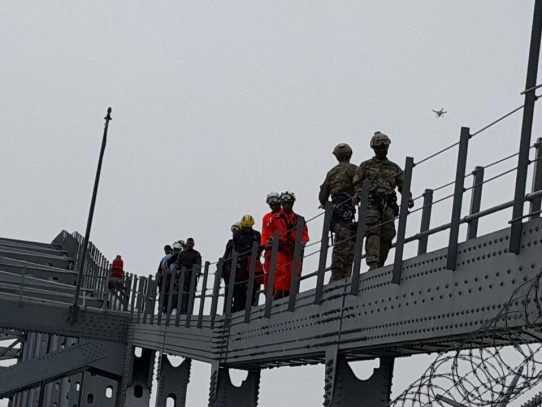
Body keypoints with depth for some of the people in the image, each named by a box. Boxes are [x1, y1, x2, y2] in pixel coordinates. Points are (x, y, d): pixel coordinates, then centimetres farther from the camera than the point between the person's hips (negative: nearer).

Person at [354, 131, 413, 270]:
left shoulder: (394, 168, 23)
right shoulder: (365, 166, 16)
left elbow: (403, 185, 19)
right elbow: (357, 184, 10)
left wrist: (409, 198, 1)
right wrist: (360, 195, -11)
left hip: (388, 205, 3)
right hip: (371, 203, -3)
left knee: (387, 235, -7)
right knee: (373, 233, -18)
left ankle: (379, 266, -2)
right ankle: (373, 264, -28)